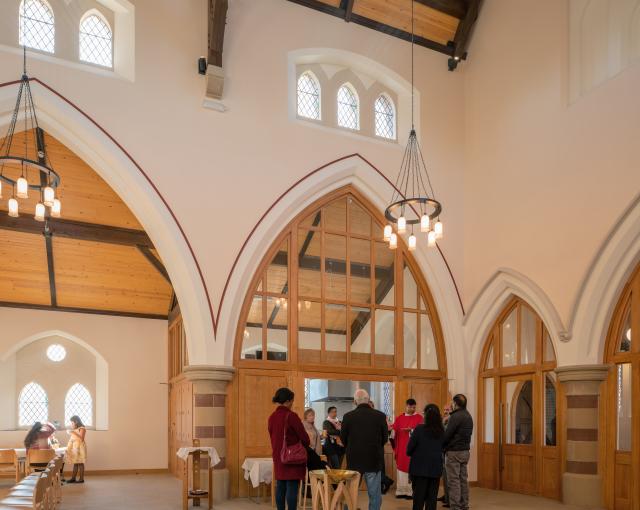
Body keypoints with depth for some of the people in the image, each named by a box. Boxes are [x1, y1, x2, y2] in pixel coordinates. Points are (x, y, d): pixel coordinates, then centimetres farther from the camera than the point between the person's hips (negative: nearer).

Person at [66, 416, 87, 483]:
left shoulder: (81, 429, -8)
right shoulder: (74, 430, 15)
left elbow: (81, 438, -18)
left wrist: (74, 433, -19)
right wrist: (69, 434, 7)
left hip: (79, 447, -8)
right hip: (74, 447, 8)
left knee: (80, 463, -4)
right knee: (75, 463, 9)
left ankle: (81, 479, 0)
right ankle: (73, 478, 12)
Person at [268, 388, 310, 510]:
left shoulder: (272, 417, 4)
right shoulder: (291, 416, -17)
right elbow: (304, 436, -13)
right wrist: (305, 445, 8)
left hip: (278, 457, 7)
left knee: (280, 487, 12)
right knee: (292, 488, -3)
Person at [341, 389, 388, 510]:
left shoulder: (348, 416, -9)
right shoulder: (380, 416, -9)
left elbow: (343, 439, 2)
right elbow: (385, 438, 2)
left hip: (354, 460, 1)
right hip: (374, 460, -1)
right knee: (375, 495, 7)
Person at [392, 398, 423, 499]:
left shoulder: (419, 418, 2)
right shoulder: (399, 418, 10)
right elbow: (394, 431, 6)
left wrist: (411, 430, -24)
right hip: (401, 448, 3)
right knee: (401, 469, 5)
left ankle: (411, 491, 0)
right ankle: (401, 491, 10)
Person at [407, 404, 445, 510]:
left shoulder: (419, 429, -13)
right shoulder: (442, 431, -2)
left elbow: (409, 449, -9)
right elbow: (442, 448, 9)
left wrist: (410, 453, 12)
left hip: (420, 467, -3)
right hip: (436, 468, 3)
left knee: (419, 498, 5)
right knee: (432, 498, 9)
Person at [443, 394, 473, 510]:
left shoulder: (455, 416, -15)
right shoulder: (468, 416, 13)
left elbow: (447, 434, -17)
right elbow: (467, 434, 13)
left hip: (454, 452, -8)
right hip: (465, 451, 9)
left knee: (453, 481, -5)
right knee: (463, 479, 12)